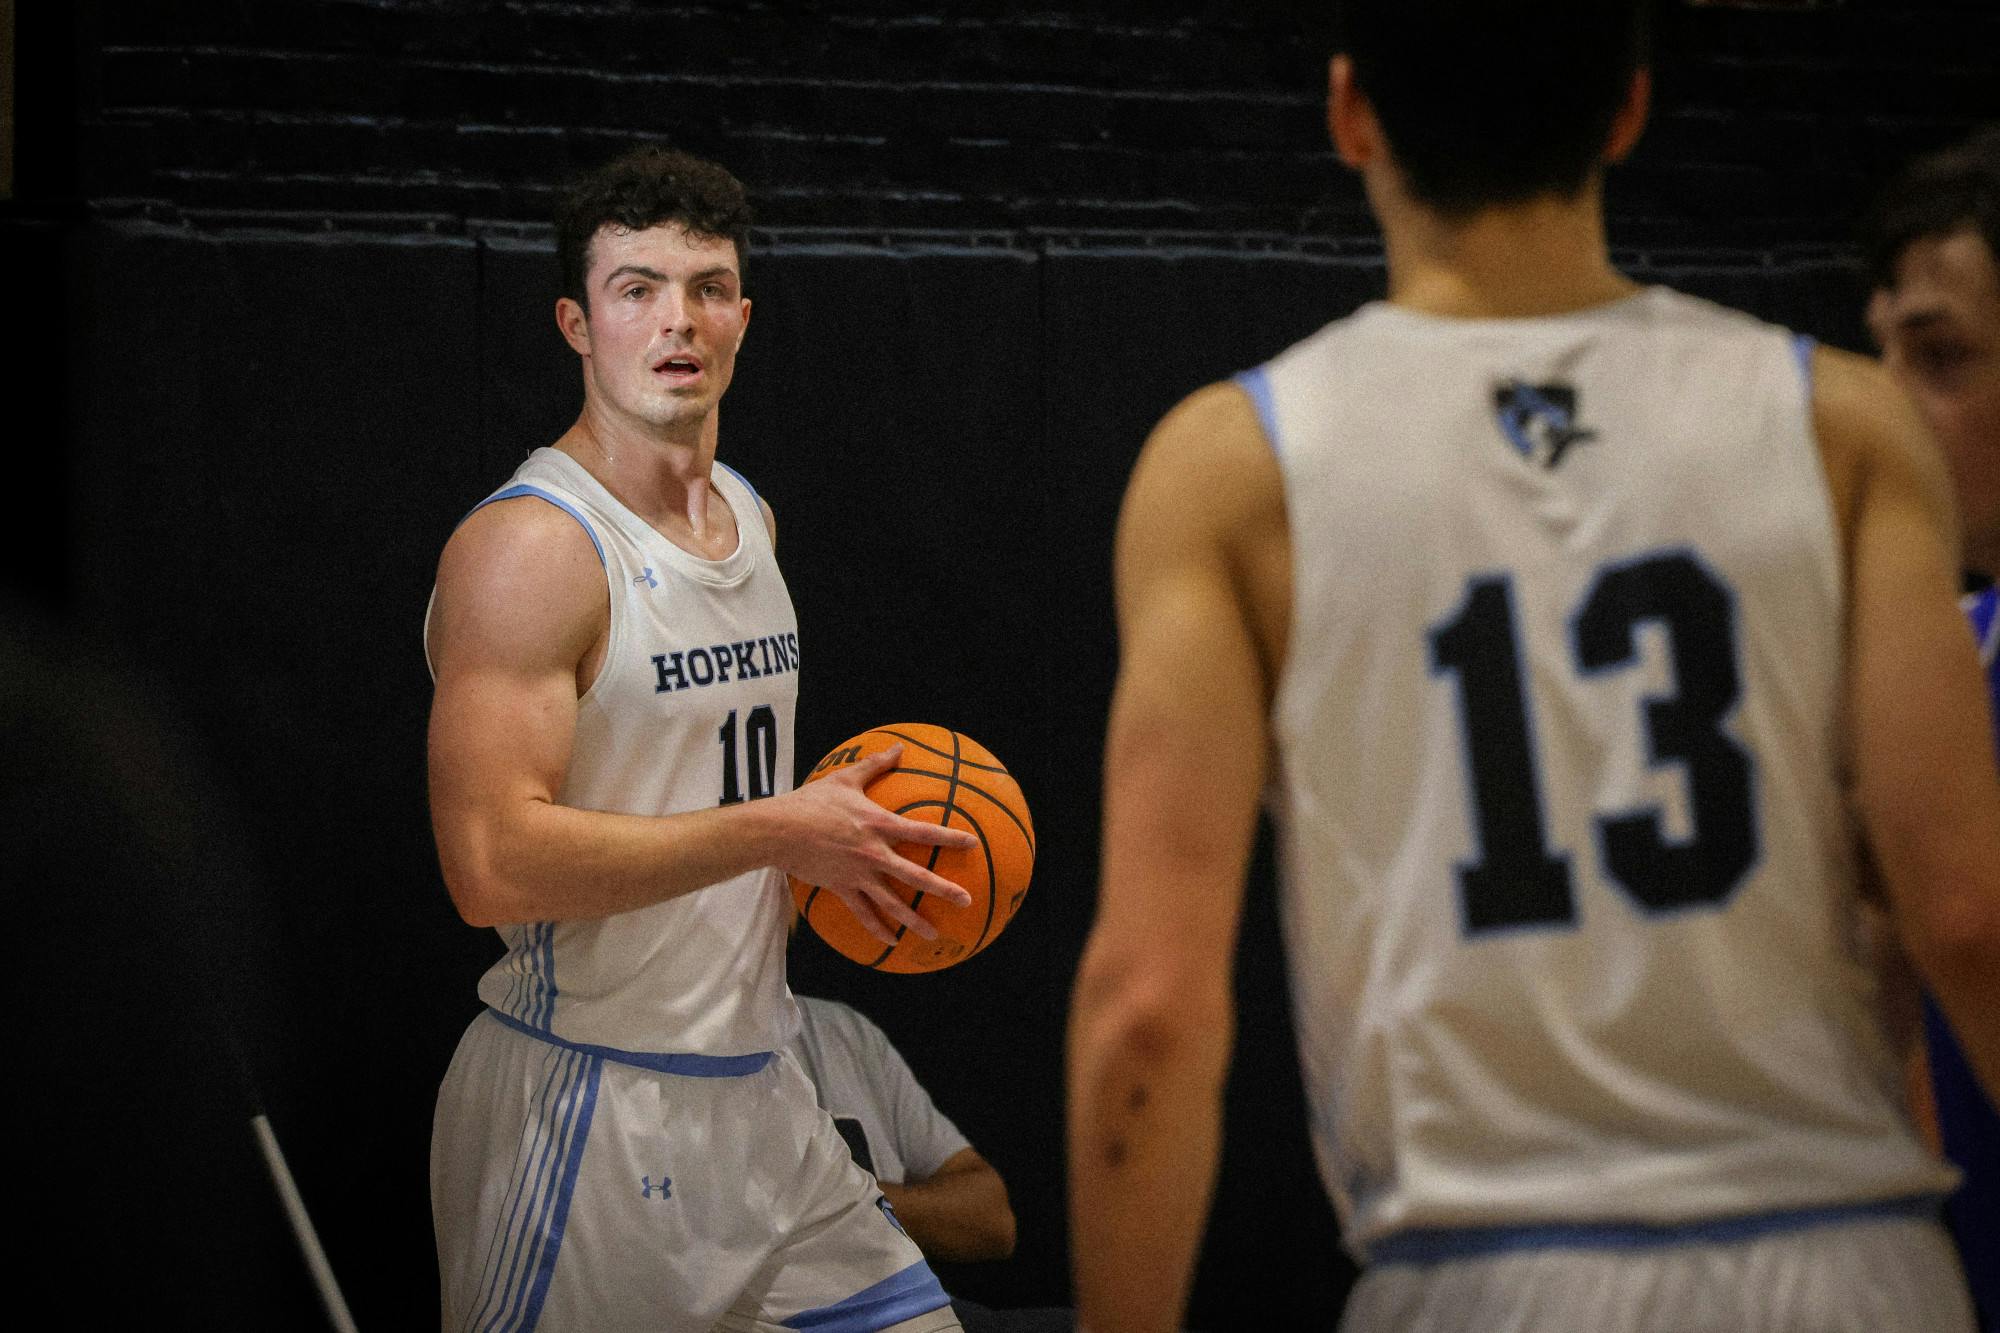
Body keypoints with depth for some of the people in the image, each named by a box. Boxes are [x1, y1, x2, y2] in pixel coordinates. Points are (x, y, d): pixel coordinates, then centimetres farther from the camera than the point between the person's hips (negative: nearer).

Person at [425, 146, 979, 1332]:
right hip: (591, 1106, -8)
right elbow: (495, 865, -26)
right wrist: (778, 831, -20)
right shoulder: (531, 544, -16)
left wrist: (834, 846, 6)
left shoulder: (750, 515, 11)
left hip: (754, 1089, 8)